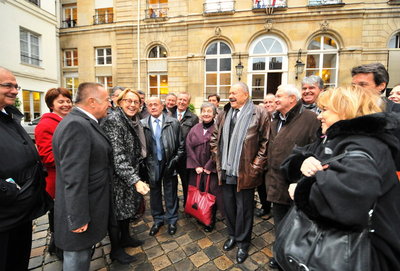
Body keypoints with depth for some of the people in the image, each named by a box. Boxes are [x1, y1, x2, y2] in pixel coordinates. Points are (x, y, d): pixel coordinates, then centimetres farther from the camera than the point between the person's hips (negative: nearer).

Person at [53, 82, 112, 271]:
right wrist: (78, 219, -21)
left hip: (90, 204, 9)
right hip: (80, 213, -9)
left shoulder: (84, 122, 6)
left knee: (83, 253, 26)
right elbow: (74, 178, -26)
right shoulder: (76, 125, -24)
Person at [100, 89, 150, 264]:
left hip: (130, 175, 8)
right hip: (116, 177, -8)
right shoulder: (113, 121, -20)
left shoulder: (134, 121, 5)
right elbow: (118, 155, -28)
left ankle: (125, 237, 44)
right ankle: (115, 248, 33)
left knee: (128, 207, 21)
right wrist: (135, 180, -33)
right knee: (116, 211, 11)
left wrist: (136, 177, 16)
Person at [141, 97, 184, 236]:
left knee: (171, 193, 12)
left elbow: (181, 145, -2)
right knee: (154, 193, 17)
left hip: (169, 164, -1)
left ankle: (171, 220, 35)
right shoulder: (142, 124, -2)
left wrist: (175, 160, -9)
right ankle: (157, 219, 39)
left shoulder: (174, 123, -4)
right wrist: (144, 164, -3)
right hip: (152, 165, 2)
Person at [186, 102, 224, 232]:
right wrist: (196, 165, -6)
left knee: (211, 194, 4)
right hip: (196, 167, 3)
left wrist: (209, 166, -10)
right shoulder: (195, 129, 3)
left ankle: (210, 221, 25)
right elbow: (189, 147, 1)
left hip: (212, 168, -3)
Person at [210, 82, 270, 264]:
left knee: (244, 208, 12)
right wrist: (218, 159, 8)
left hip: (245, 172, -4)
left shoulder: (259, 114, -7)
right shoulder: (224, 114, 8)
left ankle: (243, 243, 35)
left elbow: (265, 143, -7)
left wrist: (255, 167, -9)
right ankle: (232, 235, 43)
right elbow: (214, 139, 14)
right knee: (228, 205, 18)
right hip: (226, 170, 5)